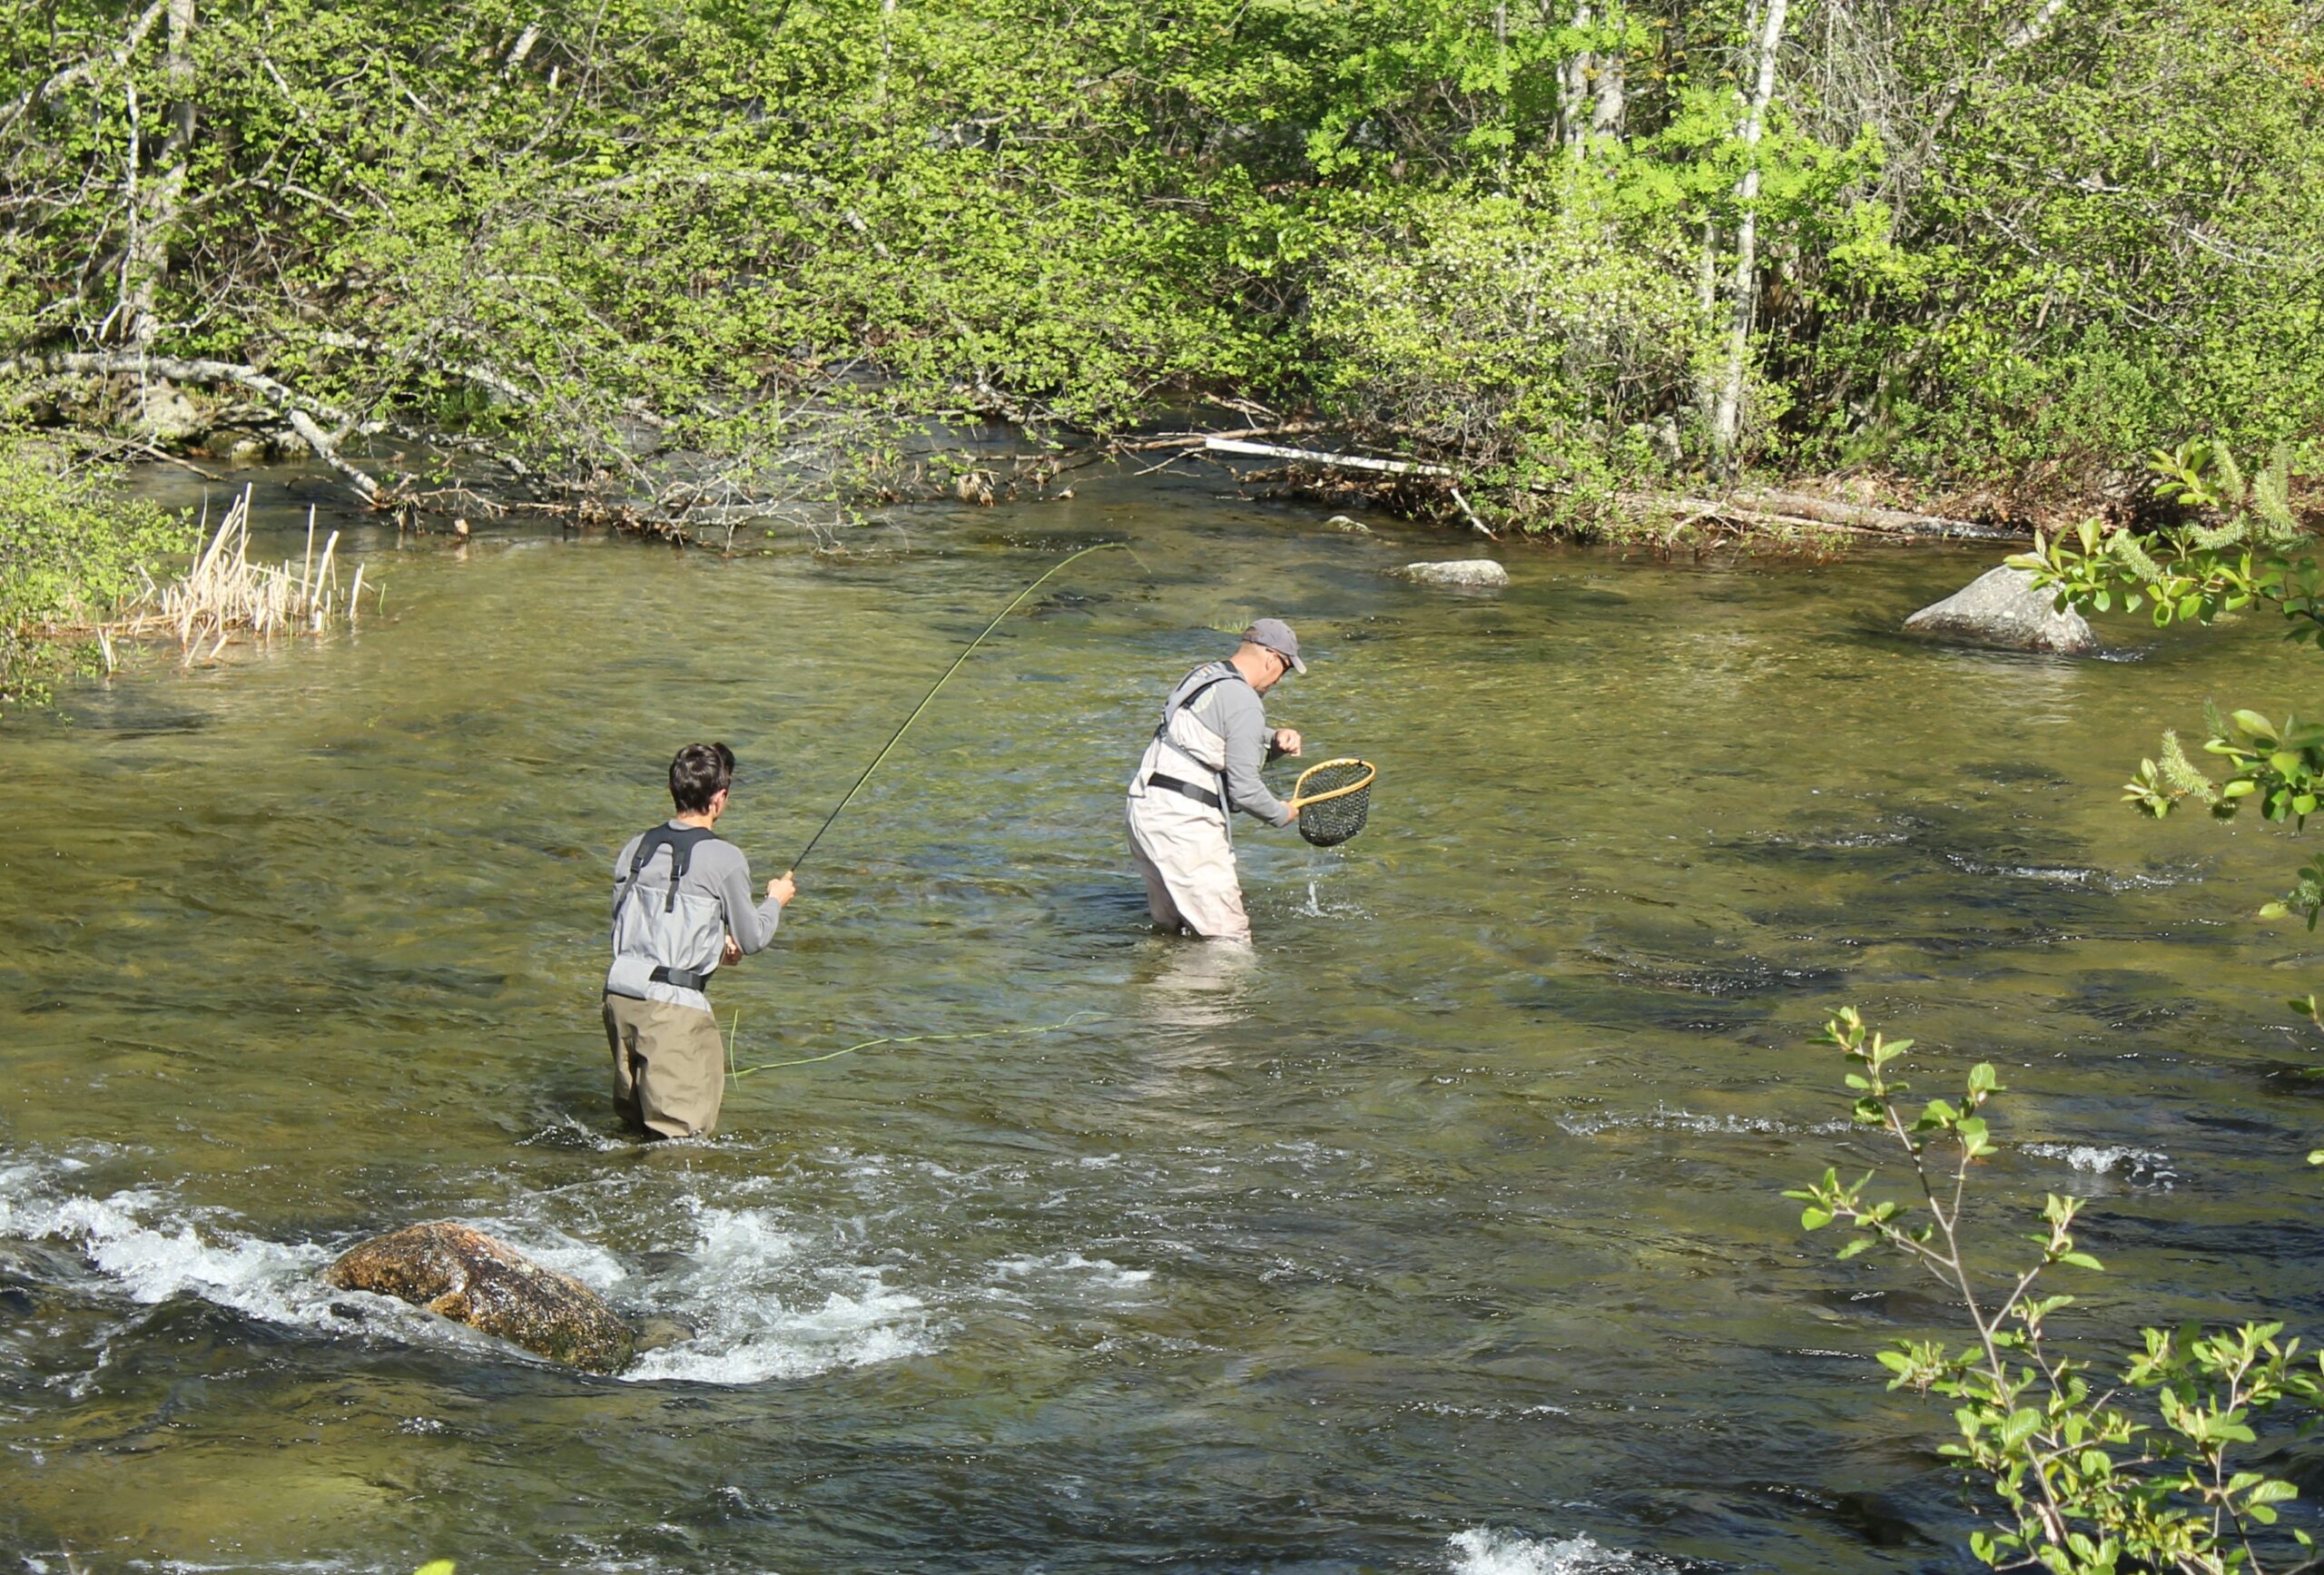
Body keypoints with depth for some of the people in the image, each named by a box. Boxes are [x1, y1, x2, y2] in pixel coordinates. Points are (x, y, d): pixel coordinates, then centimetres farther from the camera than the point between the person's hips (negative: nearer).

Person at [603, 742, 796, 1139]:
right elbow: (752, 939, 2)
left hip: (619, 996, 6)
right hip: (674, 1005, -6)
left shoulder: (637, 847, 9)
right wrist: (776, 900, 23)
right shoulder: (724, 859, -8)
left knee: (633, 1114, 22)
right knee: (683, 1133, -1)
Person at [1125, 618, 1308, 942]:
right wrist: (1281, 814, 5)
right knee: (1230, 939, -9)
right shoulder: (1244, 702, -13)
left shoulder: (1201, 677, 16)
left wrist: (1276, 739, 11)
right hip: (1184, 823, -10)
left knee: (1172, 928, 18)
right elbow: (1244, 788, -14)